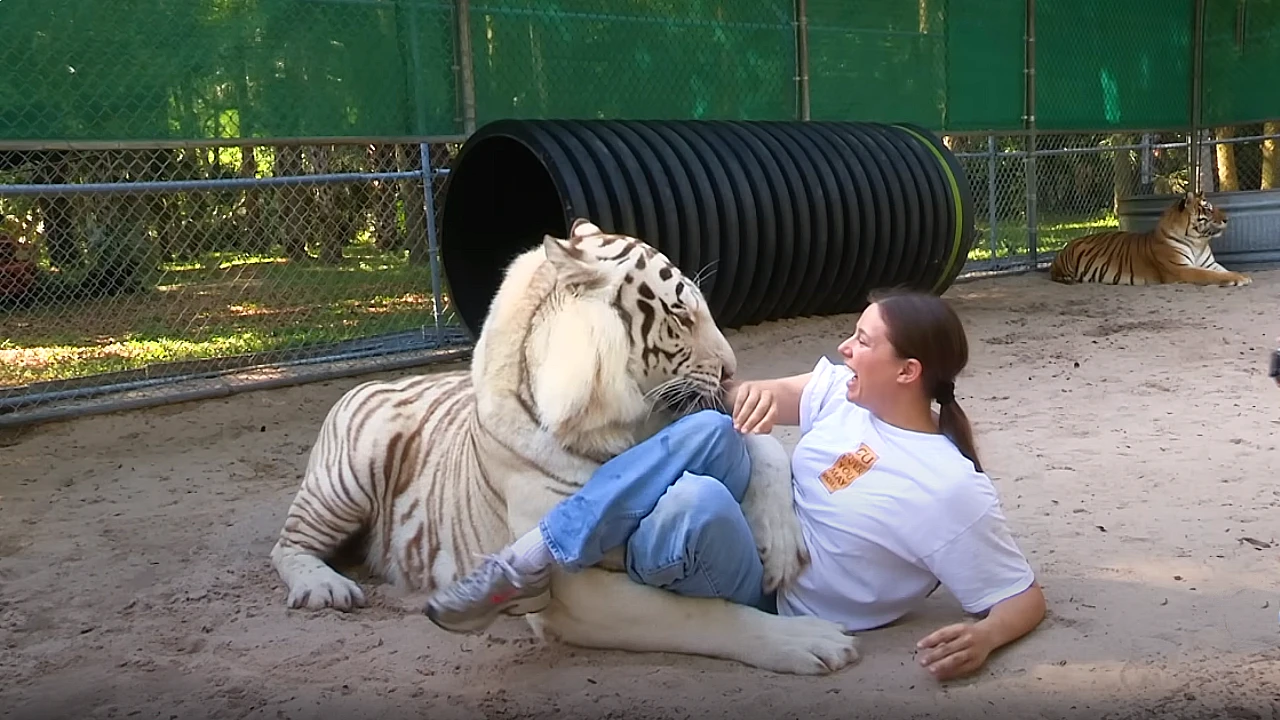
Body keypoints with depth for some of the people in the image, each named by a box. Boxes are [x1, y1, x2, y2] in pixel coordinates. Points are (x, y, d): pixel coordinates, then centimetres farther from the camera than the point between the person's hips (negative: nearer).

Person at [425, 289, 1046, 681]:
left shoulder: (953, 490, -16)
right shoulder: (844, 391, 2)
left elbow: (1026, 598, -10)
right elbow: (768, 397, 14)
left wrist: (984, 637, -32)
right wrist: (754, 393, -10)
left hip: (763, 606, -5)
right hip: (737, 541, 6)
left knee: (700, 498, -37)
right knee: (710, 429, -26)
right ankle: (537, 562, -24)